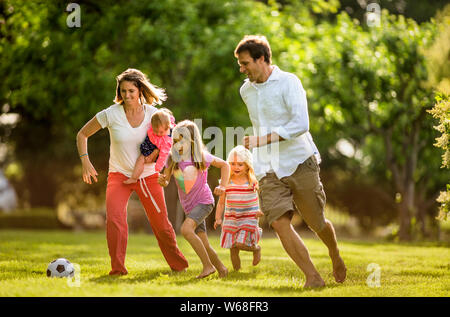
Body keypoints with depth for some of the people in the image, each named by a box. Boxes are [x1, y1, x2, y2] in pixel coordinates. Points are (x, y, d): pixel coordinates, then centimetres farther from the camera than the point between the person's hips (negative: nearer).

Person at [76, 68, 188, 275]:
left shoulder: (153, 114, -8)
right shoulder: (111, 114, -12)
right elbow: (82, 134, -1)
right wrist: (85, 161, -13)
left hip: (148, 176, 1)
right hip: (119, 175, -1)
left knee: (161, 225, 5)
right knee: (114, 219, -24)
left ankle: (178, 265, 28)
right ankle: (117, 268, -13)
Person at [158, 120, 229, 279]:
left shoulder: (202, 157, -12)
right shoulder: (173, 157, -3)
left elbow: (224, 165, 3)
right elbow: (166, 181, 2)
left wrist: (222, 186, -8)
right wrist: (162, 180, -21)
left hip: (204, 202, -5)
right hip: (189, 206, 5)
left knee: (186, 229, -28)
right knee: (204, 246, 4)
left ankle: (208, 266, -22)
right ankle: (221, 269, 25)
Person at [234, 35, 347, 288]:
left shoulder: (288, 82, -10)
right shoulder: (246, 91, 11)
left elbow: (301, 124, -21)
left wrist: (262, 140, -23)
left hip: (300, 163, -5)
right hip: (269, 170, 5)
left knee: (317, 223, 6)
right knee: (279, 222, -15)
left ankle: (336, 258, 37)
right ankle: (313, 277, -10)